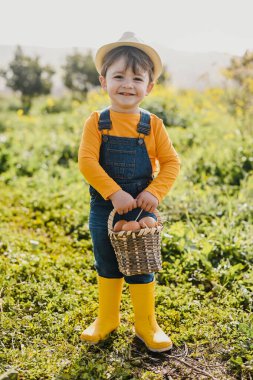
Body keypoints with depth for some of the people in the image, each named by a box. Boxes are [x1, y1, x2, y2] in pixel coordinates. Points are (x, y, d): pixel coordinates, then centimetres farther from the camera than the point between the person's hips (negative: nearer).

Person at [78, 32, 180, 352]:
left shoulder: (152, 125, -4)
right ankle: (107, 319, 36)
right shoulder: (97, 122, -6)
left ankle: (146, 324, 27)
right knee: (106, 267, 16)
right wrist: (114, 193, -25)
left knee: (141, 268, 9)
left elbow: (171, 162, -3)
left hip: (142, 209, 0)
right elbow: (87, 161, -16)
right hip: (104, 209, 1)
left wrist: (155, 192, -18)